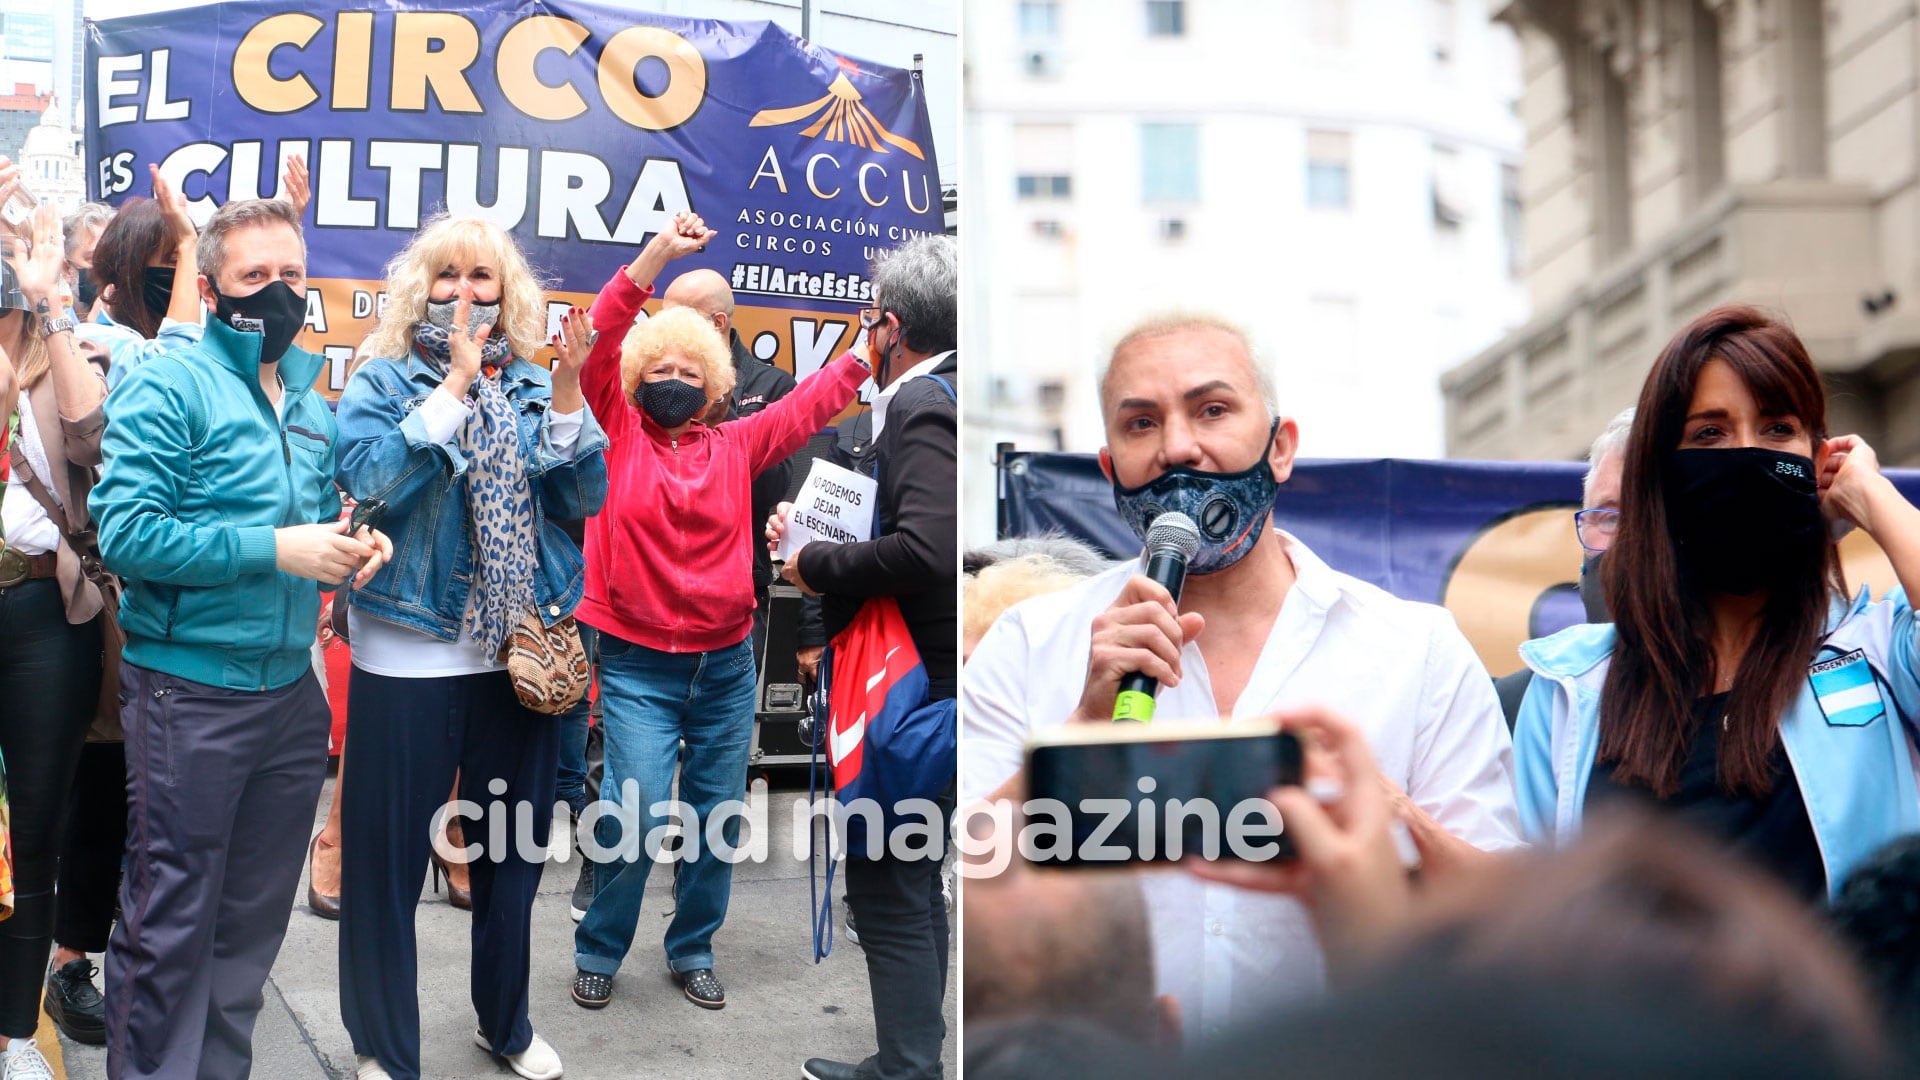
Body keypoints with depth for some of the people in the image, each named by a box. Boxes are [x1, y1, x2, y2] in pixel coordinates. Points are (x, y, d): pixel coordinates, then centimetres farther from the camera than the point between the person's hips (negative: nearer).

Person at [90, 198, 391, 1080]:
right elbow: (126, 531, -18)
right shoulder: (168, 387, -8)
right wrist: (277, 551, -21)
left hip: (291, 691, 7)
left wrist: (354, 544, 0)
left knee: (254, 917, 16)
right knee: (169, 924, 0)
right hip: (188, 694, -7)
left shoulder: (311, 402, 13)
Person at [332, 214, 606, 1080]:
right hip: (409, 657, -3)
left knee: (512, 854, 16)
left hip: (519, 651, 4)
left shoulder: (536, 386, 8)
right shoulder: (384, 380, -2)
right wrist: (456, 385, -21)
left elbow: (586, 497, -2)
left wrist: (568, 392, -13)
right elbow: (368, 476, -19)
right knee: (387, 856, 4)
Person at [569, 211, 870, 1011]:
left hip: (725, 665, 4)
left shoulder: (735, 447, 8)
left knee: (717, 821, 10)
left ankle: (693, 951, 28)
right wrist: (657, 254, -15)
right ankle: (597, 952, 12)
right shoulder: (616, 433, 1)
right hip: (638, 667, -3)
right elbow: (600, 343, -9)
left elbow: (814, 400, 10)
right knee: (637, 819, -10)